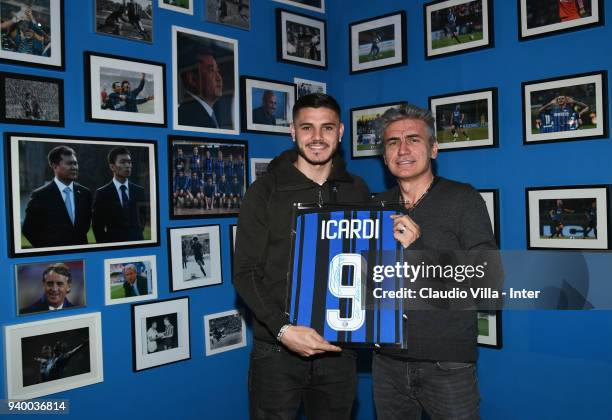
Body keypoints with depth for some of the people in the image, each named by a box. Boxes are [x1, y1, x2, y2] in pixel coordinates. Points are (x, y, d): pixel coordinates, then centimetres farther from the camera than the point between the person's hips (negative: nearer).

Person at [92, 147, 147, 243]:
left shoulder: (139, 191, 5)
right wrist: (106, 244, 1)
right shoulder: (102, 193, -3)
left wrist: (137, 235, 7)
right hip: (113, 244, -2)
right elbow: (97, 225, 0)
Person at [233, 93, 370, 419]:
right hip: (277, 350, -3)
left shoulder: (357, 191, 5)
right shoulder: (266, 191, -4)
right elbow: (246, 273, -6)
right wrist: (283, 329, -19)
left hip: (338, 350, 3)